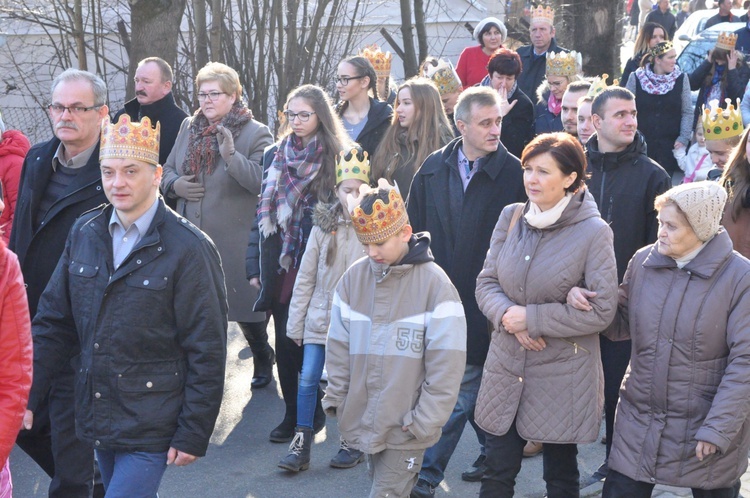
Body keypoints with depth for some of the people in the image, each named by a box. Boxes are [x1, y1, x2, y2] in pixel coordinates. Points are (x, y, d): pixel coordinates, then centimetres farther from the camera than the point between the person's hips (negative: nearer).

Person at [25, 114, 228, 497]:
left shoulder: (189, 249, -12)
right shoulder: (83, 234, 4)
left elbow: (207, 352, -11)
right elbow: (53, 322, 10)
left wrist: (193, 434, -11)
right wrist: (27, 393, 3)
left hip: (150, 431, -5)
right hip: (98, 419, 6)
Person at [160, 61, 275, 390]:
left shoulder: (256, 134, -7)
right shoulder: (188, 128, 10)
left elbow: (263, 181, -19)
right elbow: (167, 170, 18)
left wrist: (231, 155, -29)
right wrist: (175, 184, -4)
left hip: (236, 241, -5)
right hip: (192, 238, 5)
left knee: (243, 303, 6)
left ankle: (263, 359, 30)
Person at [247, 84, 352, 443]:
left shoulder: (335, 160, -3)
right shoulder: (274, 156, 9)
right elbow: (262, 212, 10)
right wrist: (254, 265, 5)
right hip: (279, 266, 4)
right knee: (284, 340, 6)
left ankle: (310, 413, 17)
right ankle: (293, 414, 17)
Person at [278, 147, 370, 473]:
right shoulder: (323, 225, 1)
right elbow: (305, 278, 4)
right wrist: (295, 323, 4)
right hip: (320, 319, 2)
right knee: (307, 380, 0)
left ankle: (353, 443, 25)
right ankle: (301, 446, 10)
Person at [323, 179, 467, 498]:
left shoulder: (435, 284, -11)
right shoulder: (354, 277, 1)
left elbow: (445, 364, -11)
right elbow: (339, 348, 8)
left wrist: (424, 421, -11)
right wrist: (337, 400, 5)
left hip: (406, 432, -4)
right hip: (363, 421, 4)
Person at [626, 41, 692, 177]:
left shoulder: (681, 79, 4)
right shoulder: (636, 78, 2)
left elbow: (688, 112, 4)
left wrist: (684, 138, -6)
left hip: (670, 146, 0)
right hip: (641, 145, 0)